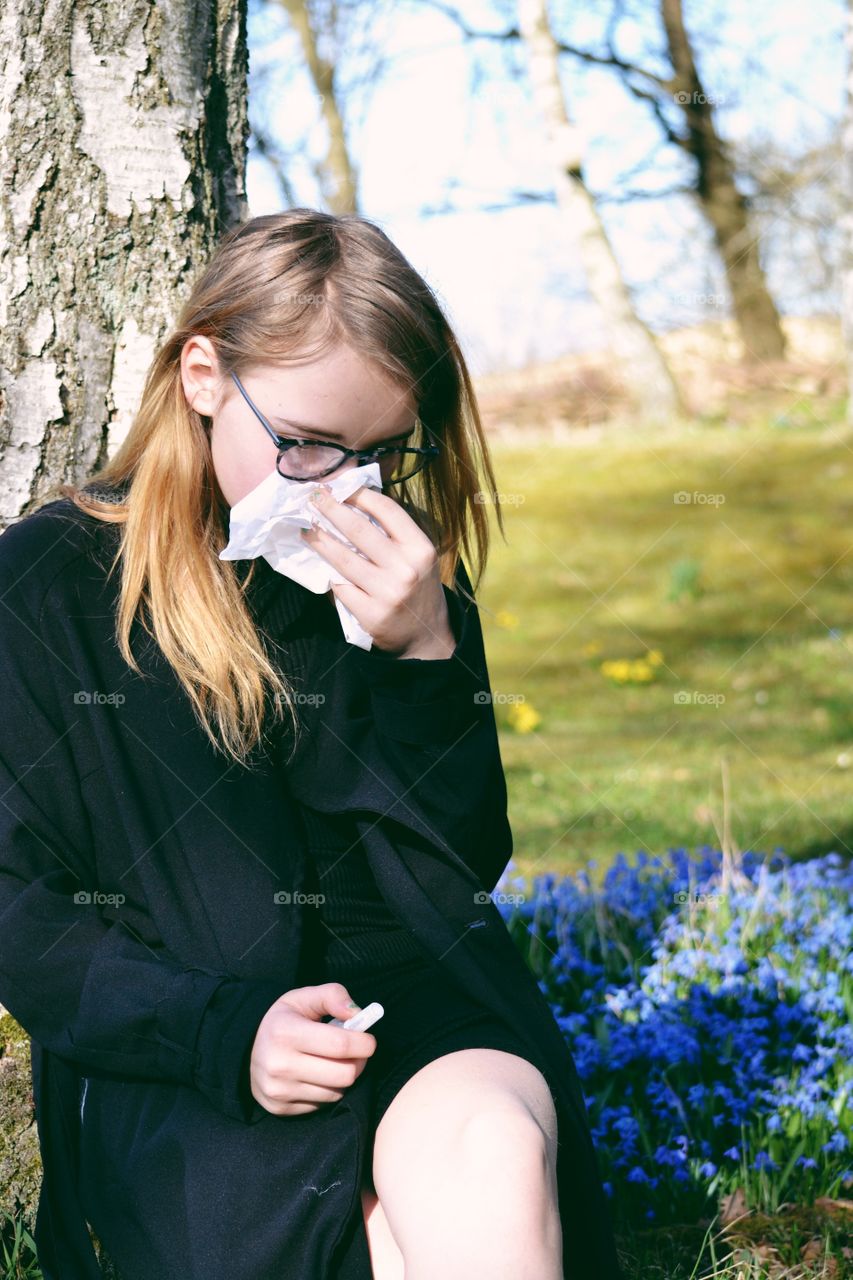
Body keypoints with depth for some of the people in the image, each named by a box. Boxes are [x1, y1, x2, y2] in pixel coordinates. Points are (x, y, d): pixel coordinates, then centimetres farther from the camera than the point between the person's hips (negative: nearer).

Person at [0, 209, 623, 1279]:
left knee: (489, 1155, -32)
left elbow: (465, 867, 7)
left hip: (413, 997, 3)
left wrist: (427, 658, -11)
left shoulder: (398, 580, 8)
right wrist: (224, 1032, -17)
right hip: (174, 1057, -2)